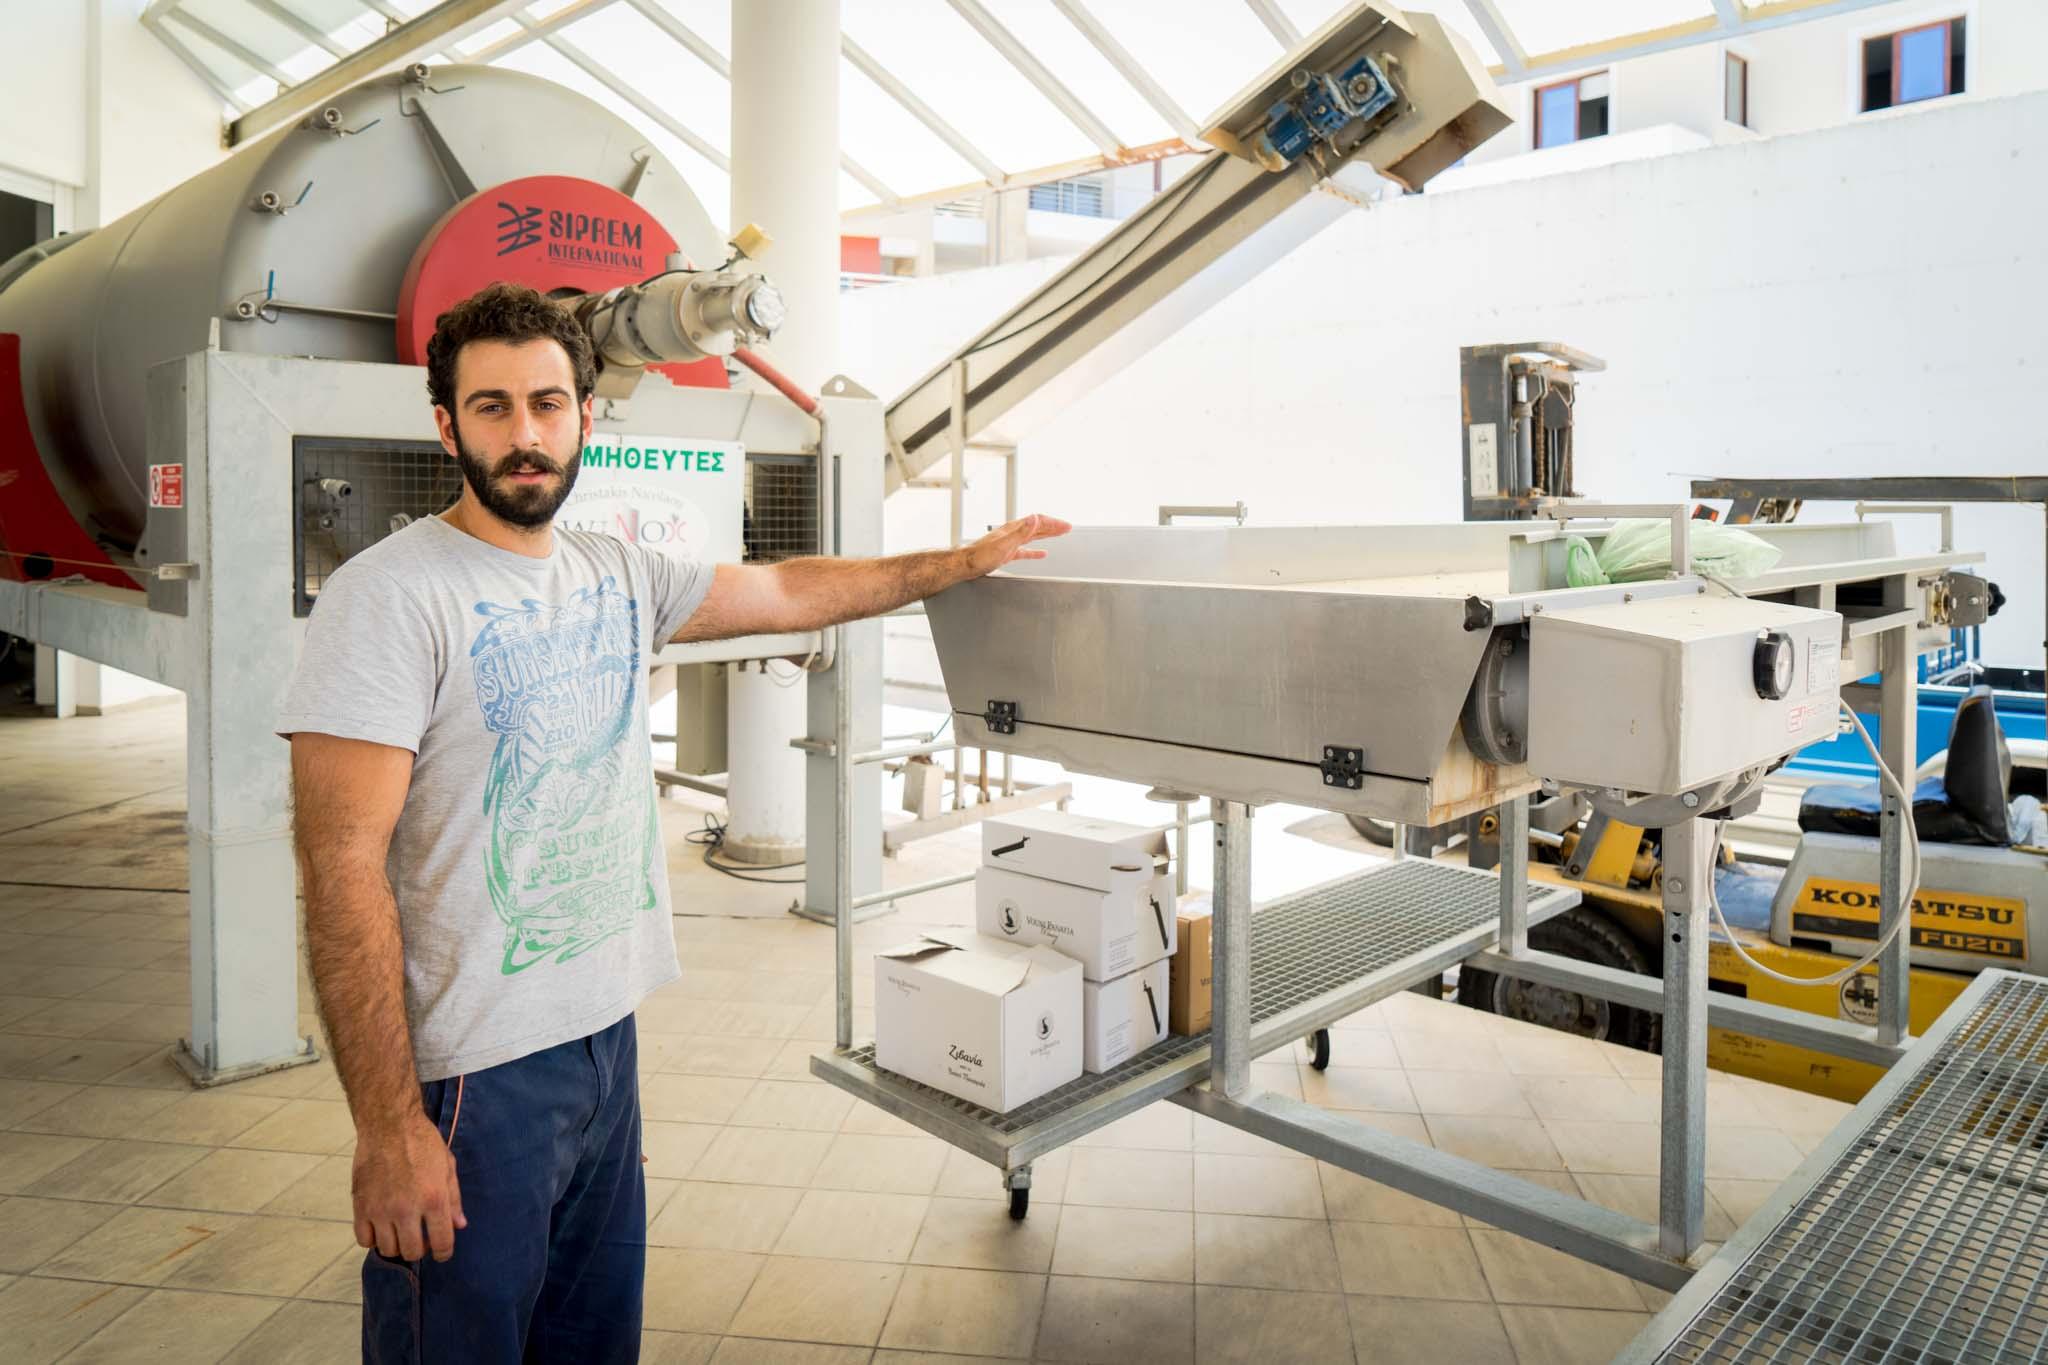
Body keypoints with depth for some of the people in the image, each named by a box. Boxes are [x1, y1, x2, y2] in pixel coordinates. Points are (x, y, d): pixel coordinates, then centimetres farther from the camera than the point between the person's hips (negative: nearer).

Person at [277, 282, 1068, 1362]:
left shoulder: (619, 576, 6)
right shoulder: (388, 595, -15)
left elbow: (787, 592, 19)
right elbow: (342, 870, -19)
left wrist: (966, 561, 22)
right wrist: (389, 1126, -21)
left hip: (606, 1035, 7)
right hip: (470, 1070, -6)